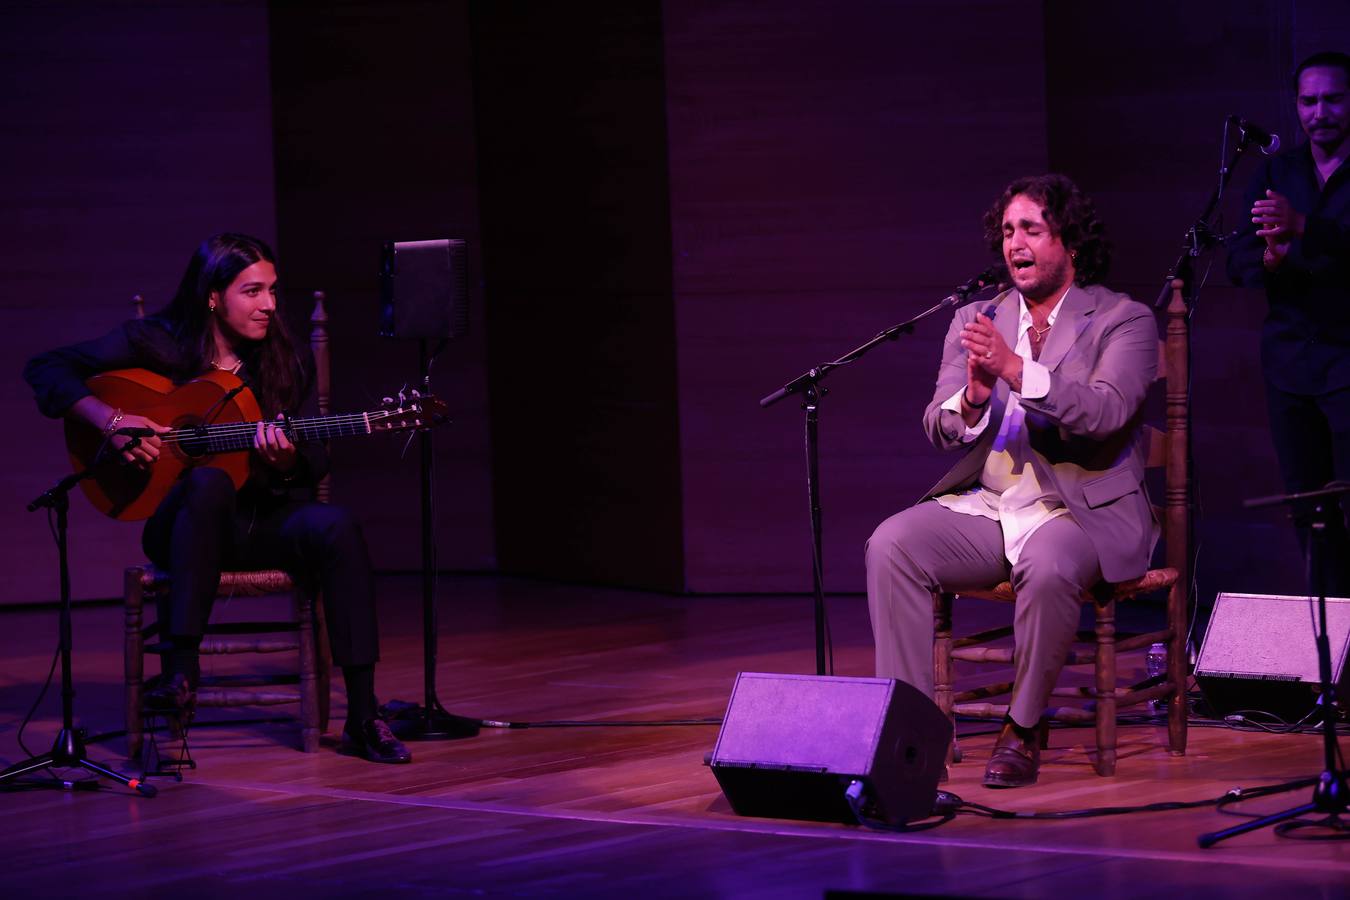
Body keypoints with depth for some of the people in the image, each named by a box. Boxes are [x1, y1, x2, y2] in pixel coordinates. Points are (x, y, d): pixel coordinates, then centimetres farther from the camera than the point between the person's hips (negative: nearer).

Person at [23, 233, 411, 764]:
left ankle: (363, 716, -30)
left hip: (265, 521, 2)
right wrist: (110, 421, -17)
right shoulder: (155, 343, -2)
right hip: (180, 523, -2)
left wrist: (286, 461, -18)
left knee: (335, 526, -31)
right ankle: (179, 672, -41)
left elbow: (317, 462, 6)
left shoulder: (287, 364, 6)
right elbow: (46, 368, -3)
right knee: (208, 481, -38)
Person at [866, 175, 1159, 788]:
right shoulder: (975, 320, 13)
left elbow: (1106, 412, -18)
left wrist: (1015, 368, -28)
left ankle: (1024, 727, -17)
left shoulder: (1123, 320, 1)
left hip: (1080, 509, -4)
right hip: (983, 505, 4)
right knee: (890, 544, -22)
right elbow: (938, 429, 5)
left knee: (1049, 565, -37)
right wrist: (974, 397, -19)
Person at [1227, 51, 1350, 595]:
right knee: (1306, 505, 5)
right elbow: (1238, 263, 6)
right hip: (1290, 361, 5)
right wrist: (1268, 258, -16)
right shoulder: (1275, 173, 13)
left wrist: (1304, 228, -32)